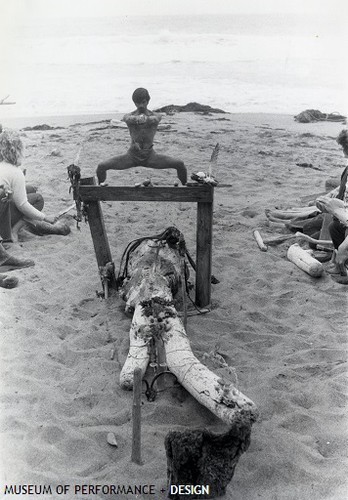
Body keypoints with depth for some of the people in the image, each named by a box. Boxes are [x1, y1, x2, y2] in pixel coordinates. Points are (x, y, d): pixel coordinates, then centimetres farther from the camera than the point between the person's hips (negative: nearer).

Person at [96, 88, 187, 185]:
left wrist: (145, 118, -61)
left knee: (180, 164, -18)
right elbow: (129, 119, -35)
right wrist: (138, 118, -61)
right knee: (101, 167, -17)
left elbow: (154, 119, -35)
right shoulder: (128, 116, -8)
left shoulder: (156, 116, -8)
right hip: (132, 156, 0)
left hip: (150, 157, 0)